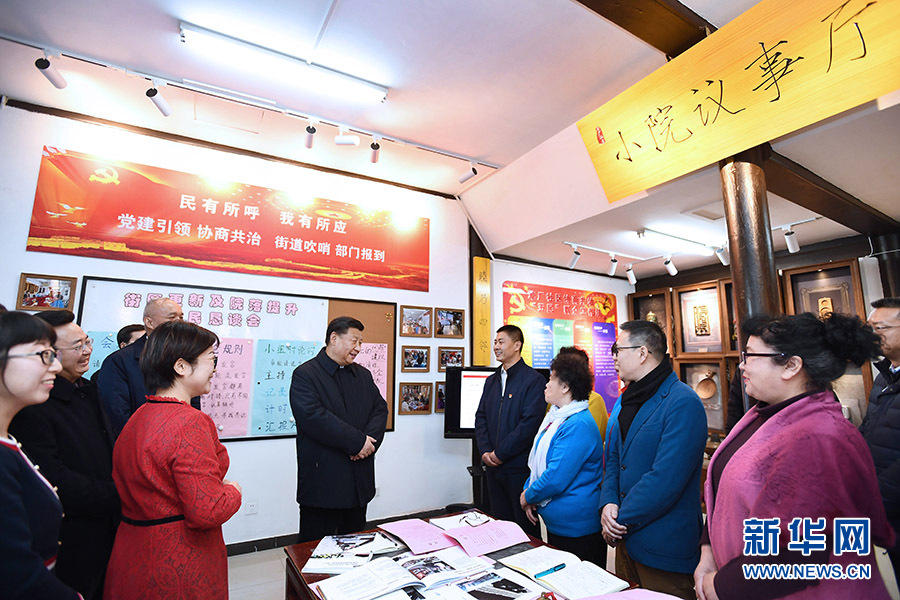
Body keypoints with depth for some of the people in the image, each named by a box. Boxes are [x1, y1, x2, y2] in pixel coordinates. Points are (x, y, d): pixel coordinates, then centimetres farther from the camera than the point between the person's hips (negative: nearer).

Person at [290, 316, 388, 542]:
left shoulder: (363, 375, 12)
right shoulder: (305, 374, -9)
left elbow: (380, 409, 6)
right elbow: (312, 416, -21)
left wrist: (370, 440, -14)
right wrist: (357, 441, -20)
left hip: (360, 481, 6)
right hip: (322, 480, -6)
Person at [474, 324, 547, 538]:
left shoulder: (534, 380, -10)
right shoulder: (491, 380, 12)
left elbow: (530, 422, -18)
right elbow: (480, 417, 11)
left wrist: (500, 453, -15)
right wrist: (485, 451, -3)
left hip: (520, 467, -6)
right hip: (494, 465, 6)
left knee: (525, 526, 7)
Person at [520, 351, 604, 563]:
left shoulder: (578, 425, -26)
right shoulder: (556, 416, 7)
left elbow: (555, 479, -26)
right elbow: (538, 461, 14)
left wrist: (528, 496, -11)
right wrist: (528, 492, 0)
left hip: (577, 529, -9)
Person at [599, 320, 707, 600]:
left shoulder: (683, 404, -21)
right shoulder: (627, 400, 7)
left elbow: (665, 481, -25)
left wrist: (620, 521, -16)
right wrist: (608, 503, -6)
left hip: (663, 551, -8)